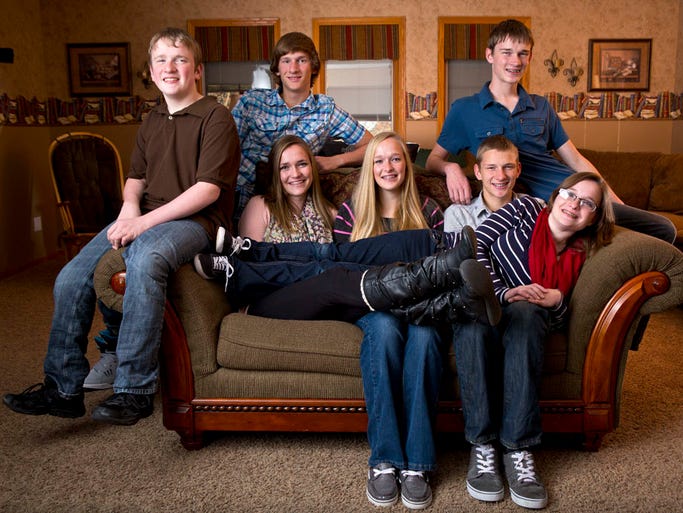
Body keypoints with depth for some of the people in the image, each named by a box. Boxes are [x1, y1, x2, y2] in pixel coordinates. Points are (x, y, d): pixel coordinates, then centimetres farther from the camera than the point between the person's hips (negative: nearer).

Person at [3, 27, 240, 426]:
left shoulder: (216, 117, -4)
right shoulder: (152, 123, 19)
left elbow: (208, 189, -14)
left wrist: (145, 222, -19)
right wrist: (129, 209, 0)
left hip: (194, 220, -7)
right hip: (144, 218, 7)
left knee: (145, 259, -39)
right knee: (71, 277, -10)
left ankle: (135, 389, -31)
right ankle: (64, 387, 2)